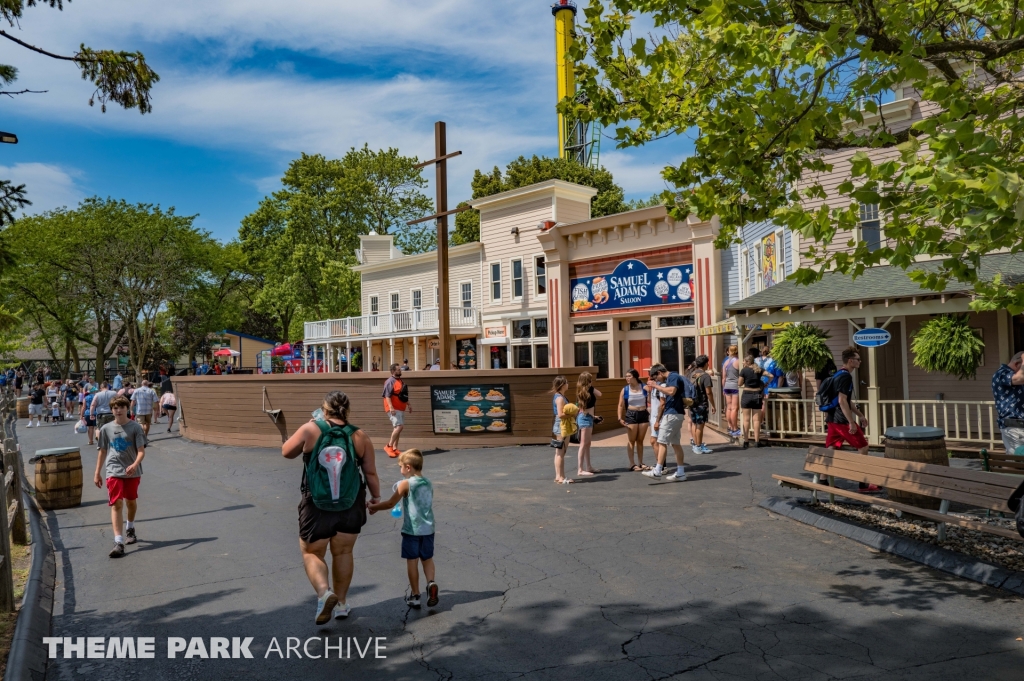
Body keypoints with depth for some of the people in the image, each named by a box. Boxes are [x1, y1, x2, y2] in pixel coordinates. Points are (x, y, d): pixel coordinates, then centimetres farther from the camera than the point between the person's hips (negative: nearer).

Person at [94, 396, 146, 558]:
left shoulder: (135, 427, -4)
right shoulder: (106, 429, 3)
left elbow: (141, 451, -9)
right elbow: (102, 451, 13)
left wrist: (135, 465, -27)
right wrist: (97, 473, 13)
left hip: (132, 472, 0)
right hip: (113, 472, 0)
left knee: (131, 501, 16)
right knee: (116, 504, -11)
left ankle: (130, 529, 44)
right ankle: (118, 542, -14)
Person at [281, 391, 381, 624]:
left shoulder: (310, 430, -11)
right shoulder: (360, 436, -7)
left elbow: (286, 452, 2)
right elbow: (370, 473, -3)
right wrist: (376, 496, 13)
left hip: (317, 507, -2)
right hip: (350, 506, 2)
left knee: (311, 554, 14)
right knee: (343, 553, 19)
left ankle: (324, 592, -10)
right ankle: (341, 604, 26)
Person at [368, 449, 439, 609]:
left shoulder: (405, 484, -10)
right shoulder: (428, 484, 8)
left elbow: (390, 503, -8)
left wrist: (373, 507, 6)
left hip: (411, 530, -5)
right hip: (428, 529, 5)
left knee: (412, 561, 6)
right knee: (427, 558, 17)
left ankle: (415, 596, 12)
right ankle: (431, 582, -7)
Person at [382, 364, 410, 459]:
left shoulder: (401, 381, 16)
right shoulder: (390, 381, -13)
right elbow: (387, 396, -20)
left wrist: (408, 405, 23)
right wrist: (391, 407, -28)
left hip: (400, 408, 9)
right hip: (394, 409, -9)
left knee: (397, 428, 10)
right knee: (399, 426, -18)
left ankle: (395, 448, 15)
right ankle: (389, 446, -11)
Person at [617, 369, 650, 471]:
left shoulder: (644, 387, -2)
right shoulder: (625, 390, -3)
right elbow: (621, 405, -1)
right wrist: (620, 418, -9)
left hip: (643, 415, 2)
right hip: (631, 415, -2)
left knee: (640, 440, 11)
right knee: (631, 440, 2)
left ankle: (640, 463, 19)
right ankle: (632, 463, 8)